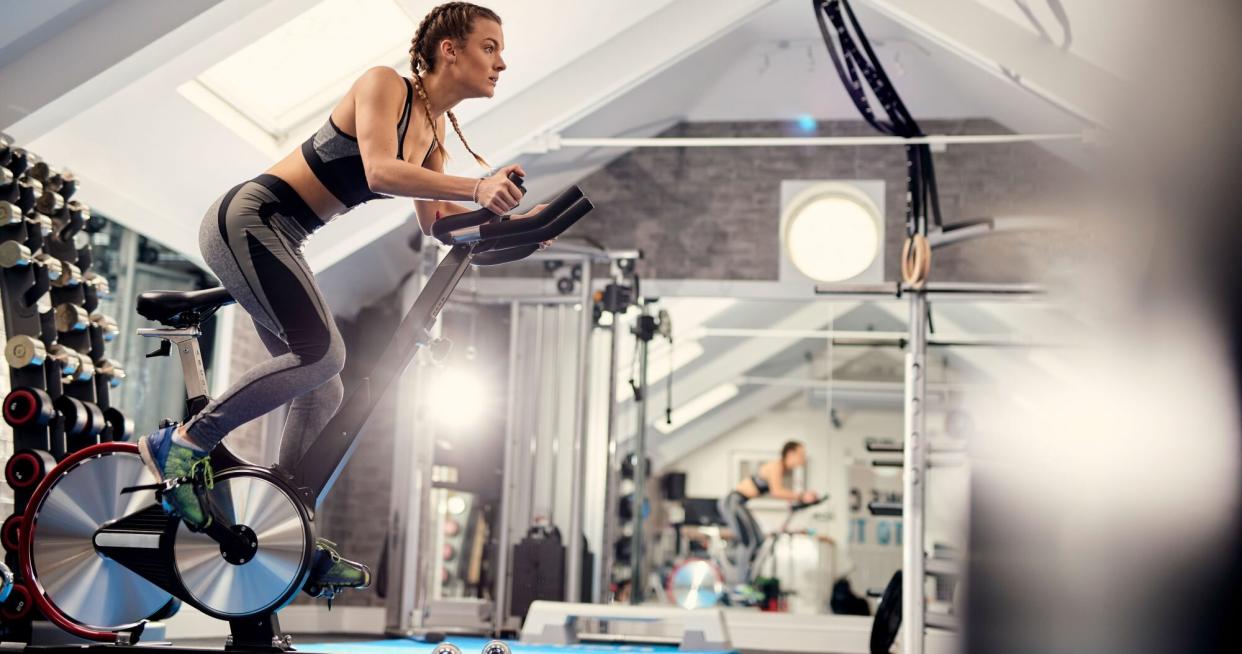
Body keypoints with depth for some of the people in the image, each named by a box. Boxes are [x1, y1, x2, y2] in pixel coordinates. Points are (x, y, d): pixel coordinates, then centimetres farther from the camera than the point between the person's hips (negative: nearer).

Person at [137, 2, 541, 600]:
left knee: (321, 390, 7)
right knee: (321, 351, -24)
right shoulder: (383, 84, -12)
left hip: (280, 240, 9)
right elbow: (379, 171, -29)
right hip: (248, 218, -9)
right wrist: (477, 187, -40)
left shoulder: (433, 128, 12)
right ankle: (184, 443, -12)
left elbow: (435, 220, 7)